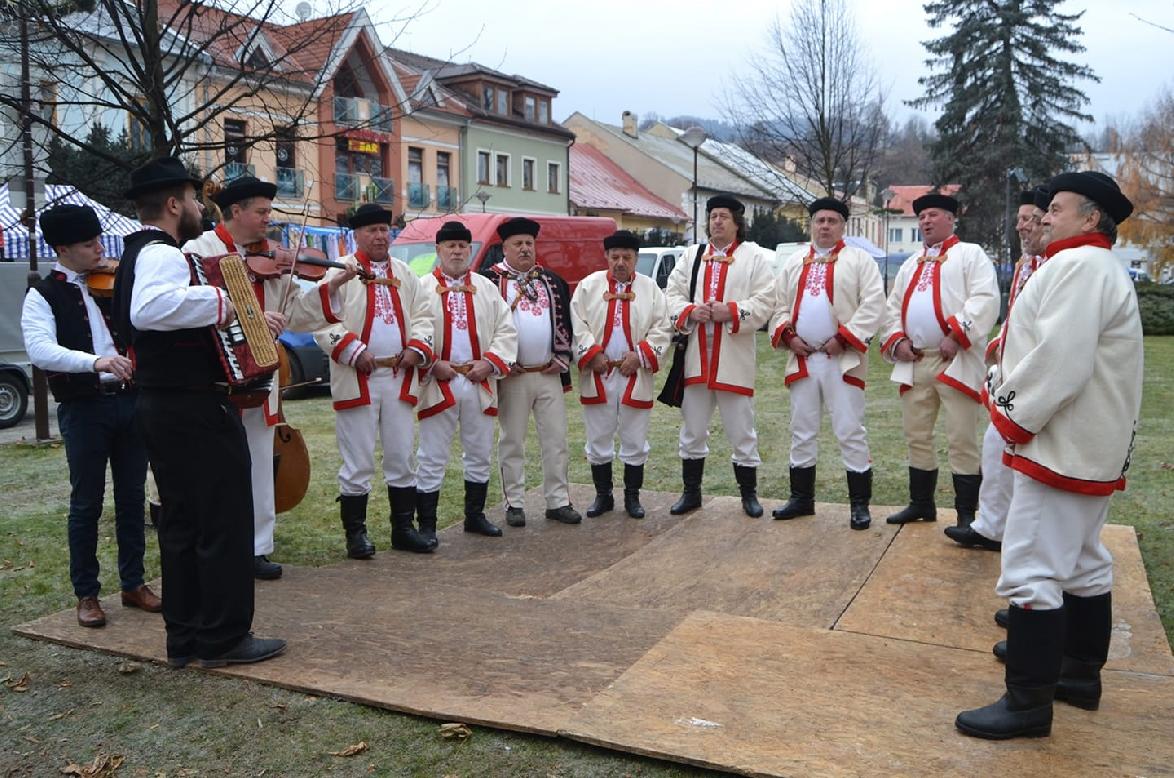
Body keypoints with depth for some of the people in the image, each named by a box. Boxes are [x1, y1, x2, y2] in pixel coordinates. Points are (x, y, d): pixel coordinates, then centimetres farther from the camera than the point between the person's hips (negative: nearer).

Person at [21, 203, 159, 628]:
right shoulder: (43, 296, -3)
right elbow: (39, 350, -20)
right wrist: (94, 361, -36)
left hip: (128, 400, 4)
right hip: (83, 409, -4)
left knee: (131, 497, 11)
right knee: (87, 504, 4)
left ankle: (133, 583, 23)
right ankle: (86, 593, 17)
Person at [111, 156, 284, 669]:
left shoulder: (139, 255, 16)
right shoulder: (162, 255, -17)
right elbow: (150, 308, -40)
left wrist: (244, 319, 15)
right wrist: (222, 302, -31)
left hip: (160, 406, 10)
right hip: (196, 409, -10)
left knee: (180, 524, 14)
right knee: (225, 523, -1)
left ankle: (184, 638, 22)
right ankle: (224, 638, 8)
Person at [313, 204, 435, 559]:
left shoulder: (405, 274, 16)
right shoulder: (340, 272, -1)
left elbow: (422, 316, 15)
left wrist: (416, 348, -2)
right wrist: (353, 351, -17)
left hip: (399, 379, 5)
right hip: (357, 381, -5)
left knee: (402, 459, 10)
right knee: (358, 464, 1)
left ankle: (403, 528, 20)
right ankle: (355, 533, 12)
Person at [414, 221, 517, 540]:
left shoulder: (487, 288, 10)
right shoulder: (421, 288, 0)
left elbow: (506, 330, 5)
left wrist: (489, 362, -9)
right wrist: (432, 364, -16)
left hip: (480, 384, 4)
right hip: (438, 384, -4)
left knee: (479, 455, 13)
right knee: (432, 459, 0)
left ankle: (475, 516, 28)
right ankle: (426, 525, 9)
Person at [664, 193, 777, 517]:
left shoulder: (755, 256, 2)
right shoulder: (692, 255, 13)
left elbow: (765, 301, -7)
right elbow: (672, 293, 8)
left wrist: (731, 312, -20)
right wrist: (690, 311, -11)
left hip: (734, 356, -3)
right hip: (696, 355, 4)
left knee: (741, 430, 4)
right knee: (692, 429, 11)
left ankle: (749, 493, 18)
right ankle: (691, 491, 23)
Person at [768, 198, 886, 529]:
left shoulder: (860, 260, 0)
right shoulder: (794, 262, 15)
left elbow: (873, 306, -9)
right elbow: (779, 304, 14)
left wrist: (843, 338, -16)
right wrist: (787, 335, -4)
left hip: (842, 359, -5)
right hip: (801, 358, 5)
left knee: (850, 432, -2)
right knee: (802, 432, 11)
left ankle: (860, 504, 7)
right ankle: (801, 498, 23)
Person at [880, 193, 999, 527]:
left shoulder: (970, 254, 2)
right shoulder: (910, 265, 23)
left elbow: (985, 300, -12)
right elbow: (893, 308, 21)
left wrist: (956, 335, -20)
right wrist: (896, 341, 2)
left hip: (954, 360, -7)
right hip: (914, 363, 7)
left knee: (962, 441, -3)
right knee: (917, 437, 12)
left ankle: (966, 514, 5)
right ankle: (921, 503, 25)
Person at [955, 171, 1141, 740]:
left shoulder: (1077, 266, -17)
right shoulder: (1102, 270, 19)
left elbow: (1060, 361, -25)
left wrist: (1018, 418, -15)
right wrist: (1014, 398, 8)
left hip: (1063, 445, -12)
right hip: (1090, 445, 12)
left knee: (1030, 570, -9)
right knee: (1082, 563, 19)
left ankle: (1028, 702, -2)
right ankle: (1081, 675, 32)